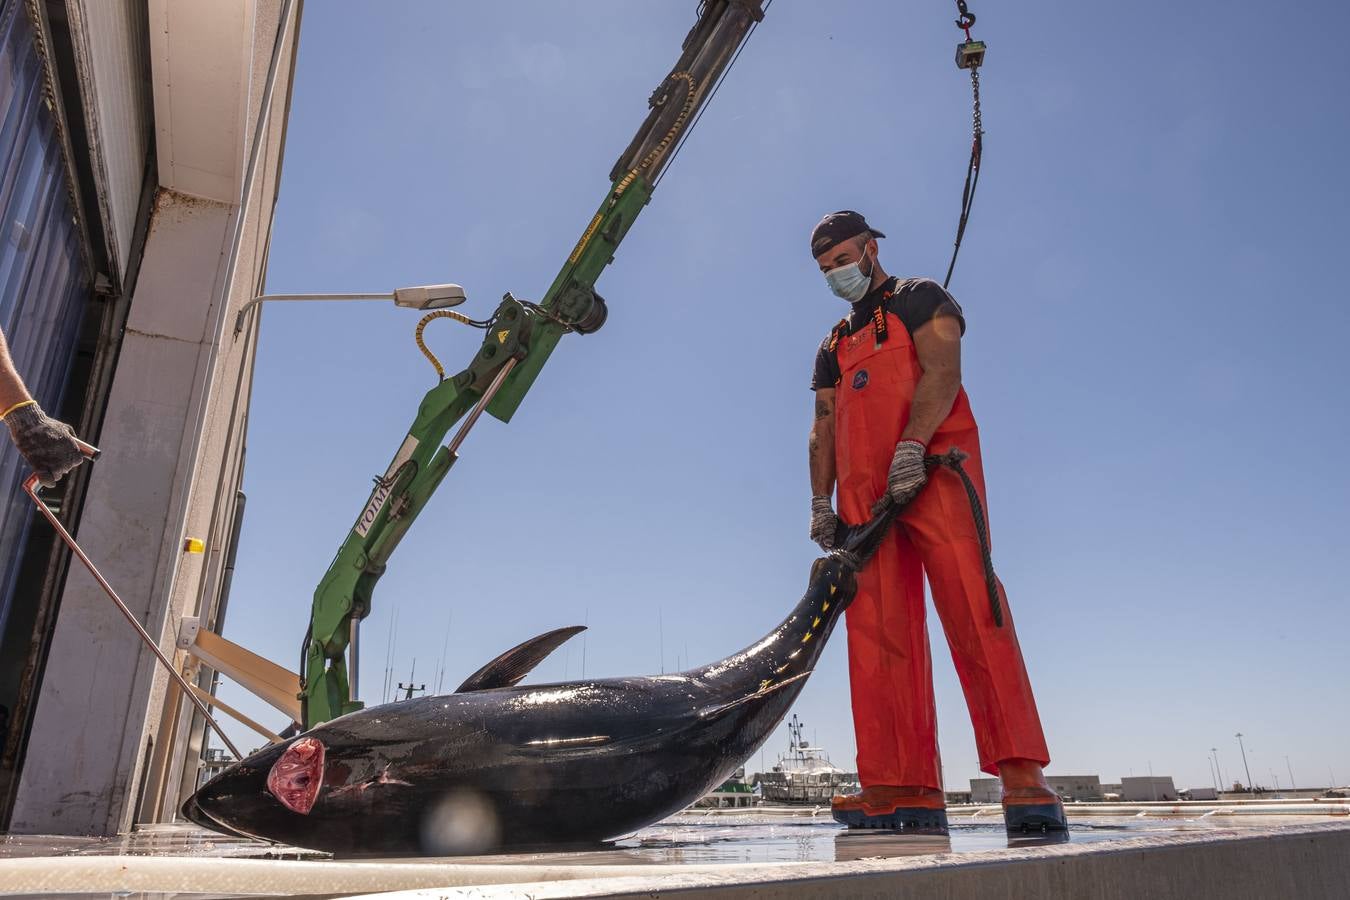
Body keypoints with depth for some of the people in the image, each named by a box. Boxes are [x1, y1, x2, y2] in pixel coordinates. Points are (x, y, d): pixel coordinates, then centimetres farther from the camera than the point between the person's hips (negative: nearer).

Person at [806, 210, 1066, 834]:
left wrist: (912, 445, -21)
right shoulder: (834, 345, 31)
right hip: (863, 491, 6)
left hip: (932, 470, -5)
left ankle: (1021, 773, -20)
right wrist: (820, 502, 7)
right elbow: (824, 429, 22)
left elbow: (942, 372, -5)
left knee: (972, 611, -19)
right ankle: (906, 787, -8)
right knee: (879, 631, -6)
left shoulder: (920, 298, 15)